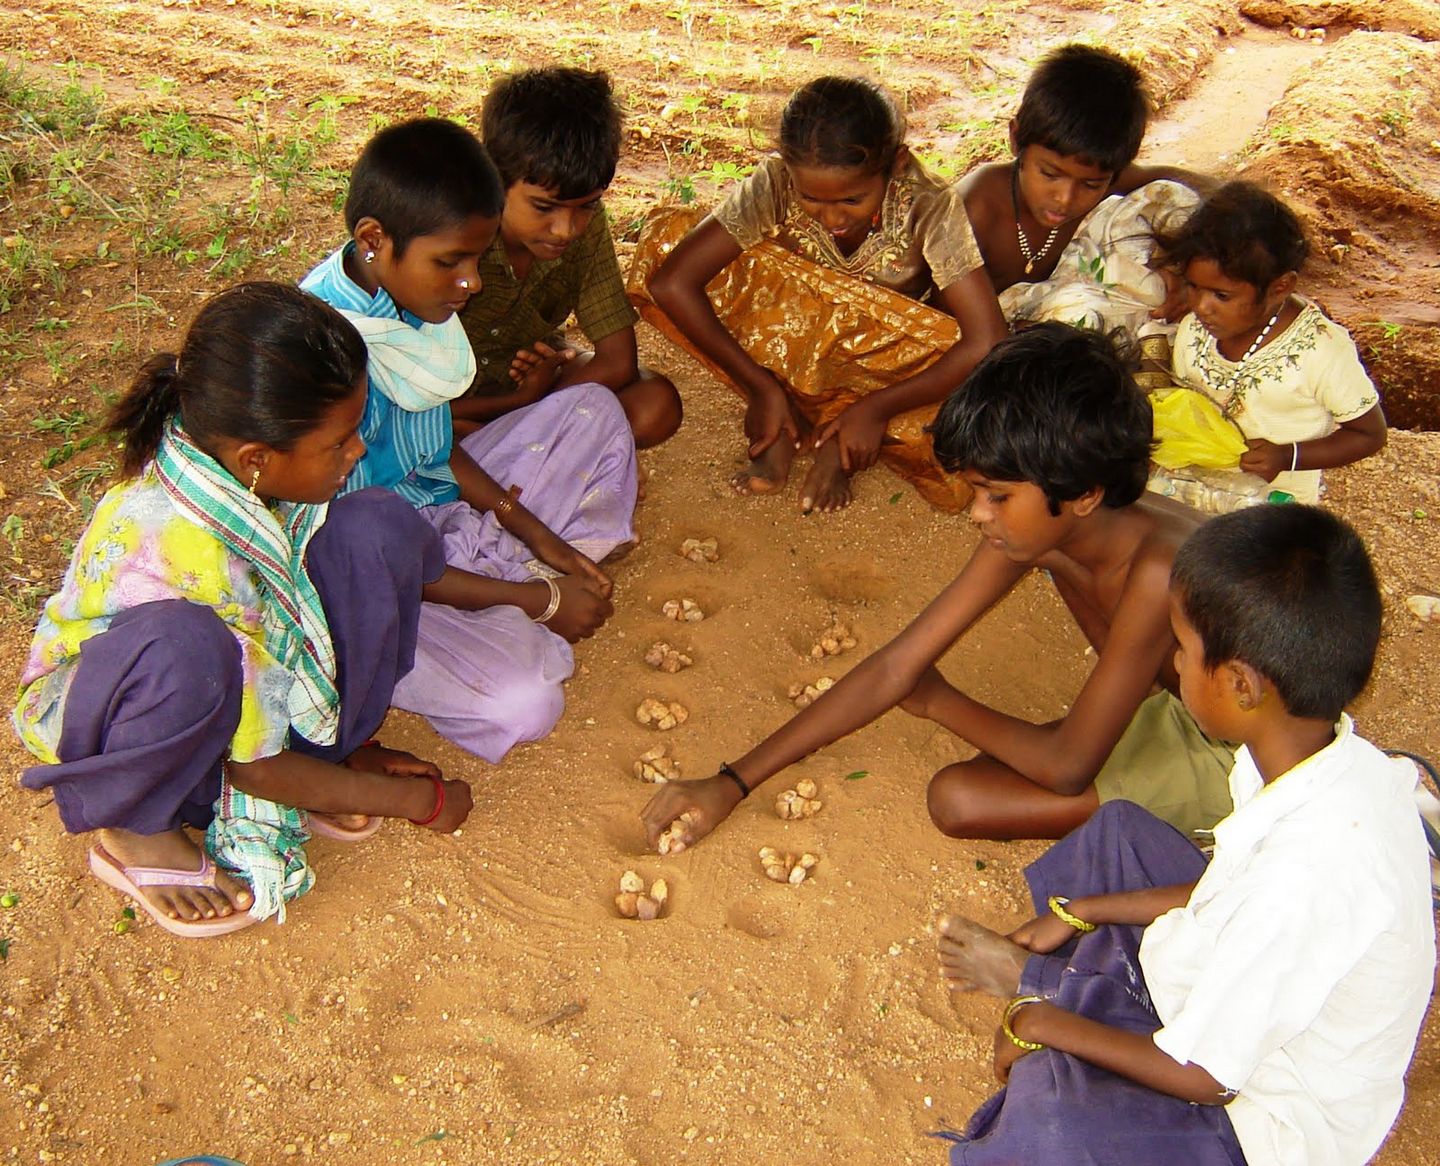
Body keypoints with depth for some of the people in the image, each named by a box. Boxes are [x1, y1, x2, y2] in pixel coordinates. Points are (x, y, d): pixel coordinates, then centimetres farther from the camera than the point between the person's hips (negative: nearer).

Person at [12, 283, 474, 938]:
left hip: (259, 661, 6)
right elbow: (254, 766, -25)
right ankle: (131, 831, -11)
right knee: (186, 646, -43)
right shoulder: (177, 549, -37)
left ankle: (327, 752, -3)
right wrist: (418, 800, -15)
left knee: (380, 529, -19)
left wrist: (357, 746, 0)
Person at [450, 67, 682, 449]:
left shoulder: (587, 223, -18)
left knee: (657, 407, -20)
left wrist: (530, 400, -23)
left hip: (529, 372, 4)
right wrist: (522, 401, -26)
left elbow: (618, 362, -14)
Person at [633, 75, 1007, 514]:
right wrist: (759, 386, -28)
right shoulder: (776, 183, -24)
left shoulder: (927, 206, -27)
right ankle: (786, 425, -16)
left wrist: (876, 408, -32)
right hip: (795, 343, 2)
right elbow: (671, 282, -27)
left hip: (890, 367, -2)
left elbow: (988, 342, -31)